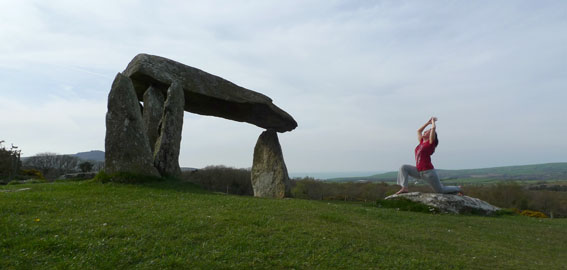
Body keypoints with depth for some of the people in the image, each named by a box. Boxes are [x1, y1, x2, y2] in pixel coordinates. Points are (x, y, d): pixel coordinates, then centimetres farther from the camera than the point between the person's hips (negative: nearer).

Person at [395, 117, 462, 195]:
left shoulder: (431, 142, -6)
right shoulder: (422, 142, 12)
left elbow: (433, 128, -14)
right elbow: (418, 131, 26)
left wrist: (433, 121, 5)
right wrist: (428, 122, 26)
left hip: (428, 171, -6)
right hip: (419, 171, 7)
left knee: (441, 190, 6)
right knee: (403, 168, -10)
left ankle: (457, 189, 34)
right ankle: (404, 188, -14)